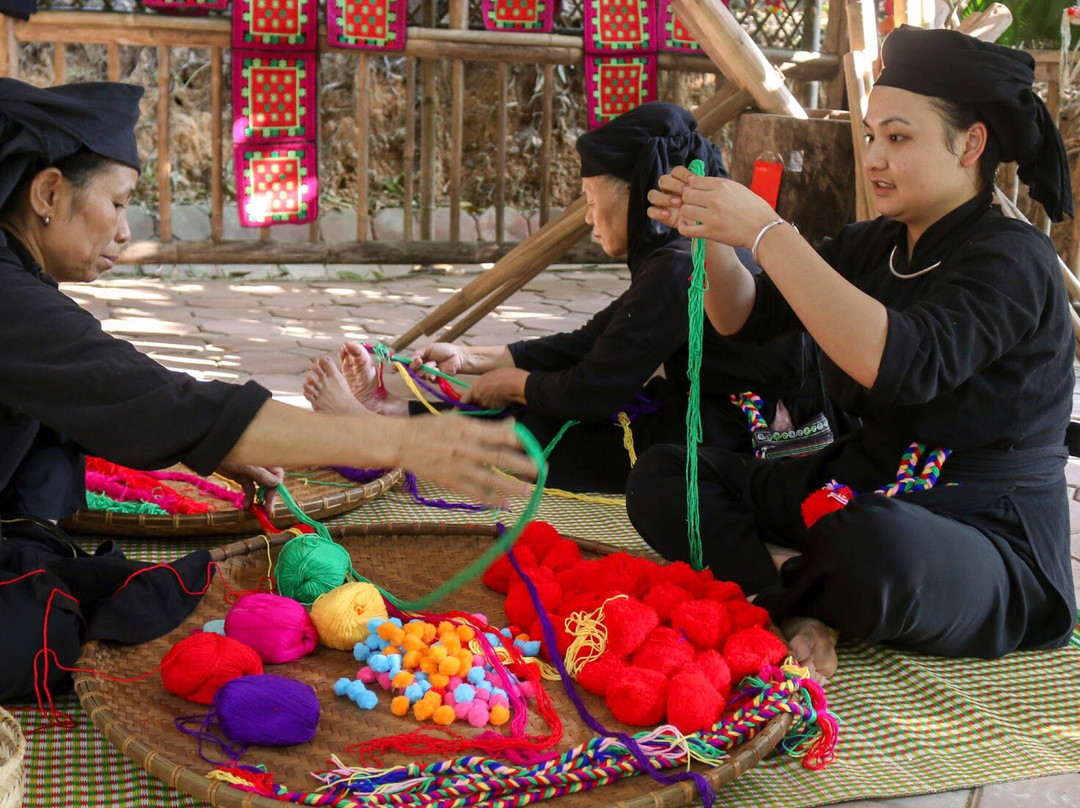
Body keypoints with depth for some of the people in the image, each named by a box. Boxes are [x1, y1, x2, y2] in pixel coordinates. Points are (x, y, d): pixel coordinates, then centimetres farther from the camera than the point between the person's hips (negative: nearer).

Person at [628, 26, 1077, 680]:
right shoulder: (873, 246, 10)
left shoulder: (1012, 258, -16)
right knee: (660, 477, -1)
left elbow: (900, 362, -34)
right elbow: (747, 317, 13)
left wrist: (766, 233, -31)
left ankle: (779, 583, -8)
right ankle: (805, 602, -19)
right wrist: (711, 236, -8)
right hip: (860, 492, 8)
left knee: (870, 546, -42)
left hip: (987, 541, -8)